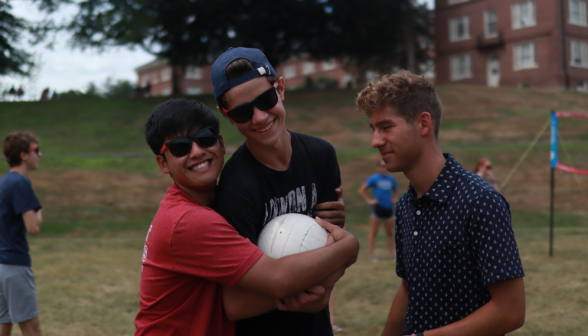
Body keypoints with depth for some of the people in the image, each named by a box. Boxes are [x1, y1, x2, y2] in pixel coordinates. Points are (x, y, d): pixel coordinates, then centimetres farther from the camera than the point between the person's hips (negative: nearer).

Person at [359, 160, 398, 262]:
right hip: (377, 207, -5)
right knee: (373, 232, -3)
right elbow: (361, 190, -5)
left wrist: (395, 199, 11)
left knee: (390, 232, 9)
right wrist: (369, 200, -9)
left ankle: (393, 253, 16)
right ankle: (371, 254, -1)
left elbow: (395, 190, 28)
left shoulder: (391, 179, 10)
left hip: (389, 208, 5)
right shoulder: (374, 178, -4)